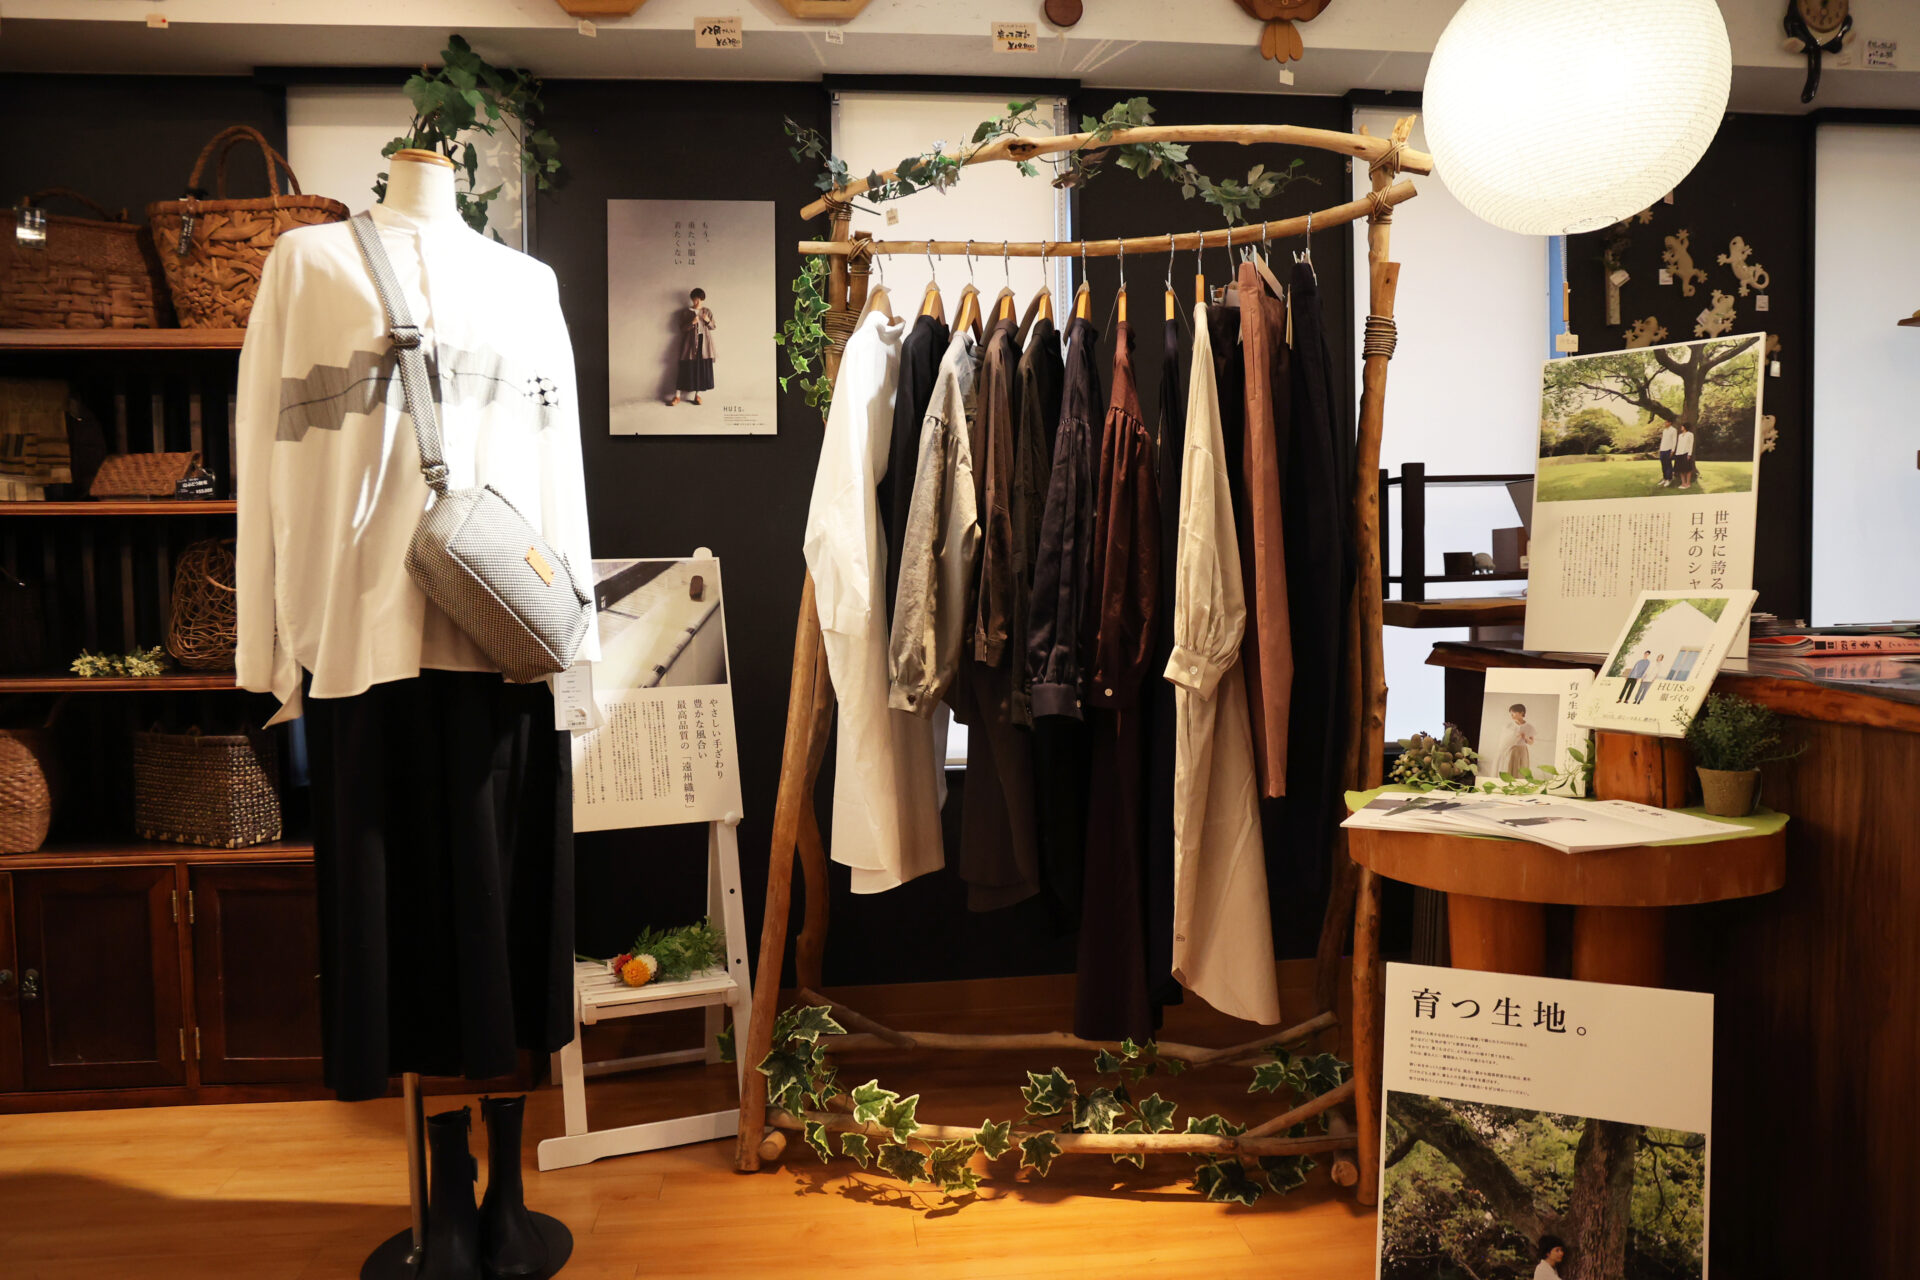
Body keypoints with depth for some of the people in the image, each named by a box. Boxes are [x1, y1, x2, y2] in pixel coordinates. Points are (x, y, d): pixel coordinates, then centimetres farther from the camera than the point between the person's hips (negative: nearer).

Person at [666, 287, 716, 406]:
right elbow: (682, 328, 0)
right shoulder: (687, 312, 3)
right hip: (690, 343, -2)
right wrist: (692, 323, -17)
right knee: (686, 368, -6)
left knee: (702, 368, -1)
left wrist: (708, 321, -11)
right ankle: (677, 396, -5)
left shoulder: (708, 312, 9)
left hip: (704, 343, 2)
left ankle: (698, 395, 9)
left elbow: (713, 327, 9)